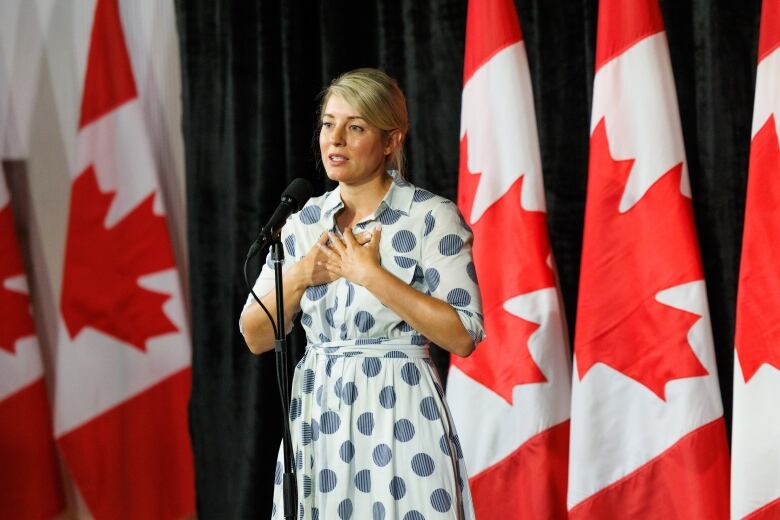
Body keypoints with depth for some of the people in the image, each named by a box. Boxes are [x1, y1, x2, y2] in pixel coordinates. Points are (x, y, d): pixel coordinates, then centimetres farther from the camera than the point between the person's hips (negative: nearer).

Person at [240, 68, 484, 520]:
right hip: (317, 422, 5)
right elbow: (255, 337, 7)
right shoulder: (304, 222, 8)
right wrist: (299, 277, -9)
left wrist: (372, 276, -17)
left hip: (397, 420, -4)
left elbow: (463, 335, -15)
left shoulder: (432, 217, -7)